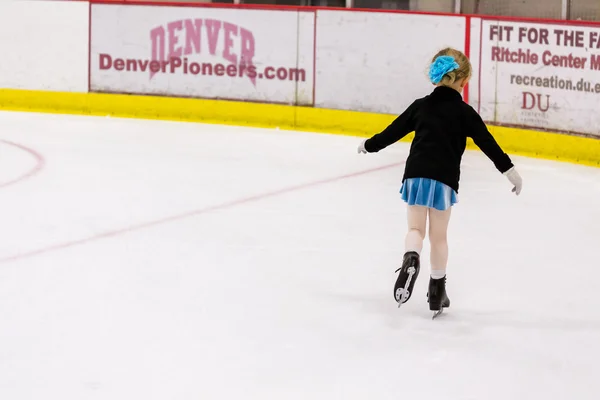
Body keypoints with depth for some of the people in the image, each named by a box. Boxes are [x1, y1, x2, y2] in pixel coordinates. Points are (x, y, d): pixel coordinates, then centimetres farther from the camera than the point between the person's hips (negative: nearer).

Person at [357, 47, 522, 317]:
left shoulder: (420, 106, 8)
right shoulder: (464, 112, 0)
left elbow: (394, 131, 15)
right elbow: (487, 143, -1)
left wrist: (369, 145, 31)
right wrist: (509, 171, 4)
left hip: (416, 175, 2)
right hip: (444, 179, -2)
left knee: (416, 229, 8)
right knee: (439, 235, 10)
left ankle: (411, 258, -26)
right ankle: (436, 291, 17)